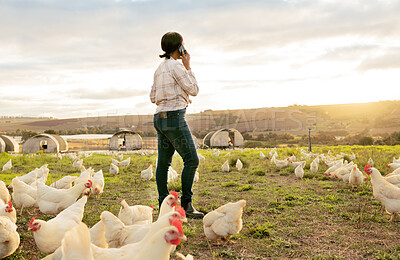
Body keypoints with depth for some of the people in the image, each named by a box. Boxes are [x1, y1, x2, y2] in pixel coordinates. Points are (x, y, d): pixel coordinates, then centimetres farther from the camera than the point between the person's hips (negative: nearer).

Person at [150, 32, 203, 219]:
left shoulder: (160, 68, 18)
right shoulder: (175, 65, -8)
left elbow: (153, 97, 21)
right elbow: (194, 90, -6)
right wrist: (188, 66, 2)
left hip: (160, 117, 9)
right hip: (174, 117, -9)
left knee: (164, 162, 9)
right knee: (191, 160, -6)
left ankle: (164, 205, 14)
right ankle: (186, 204, -7)